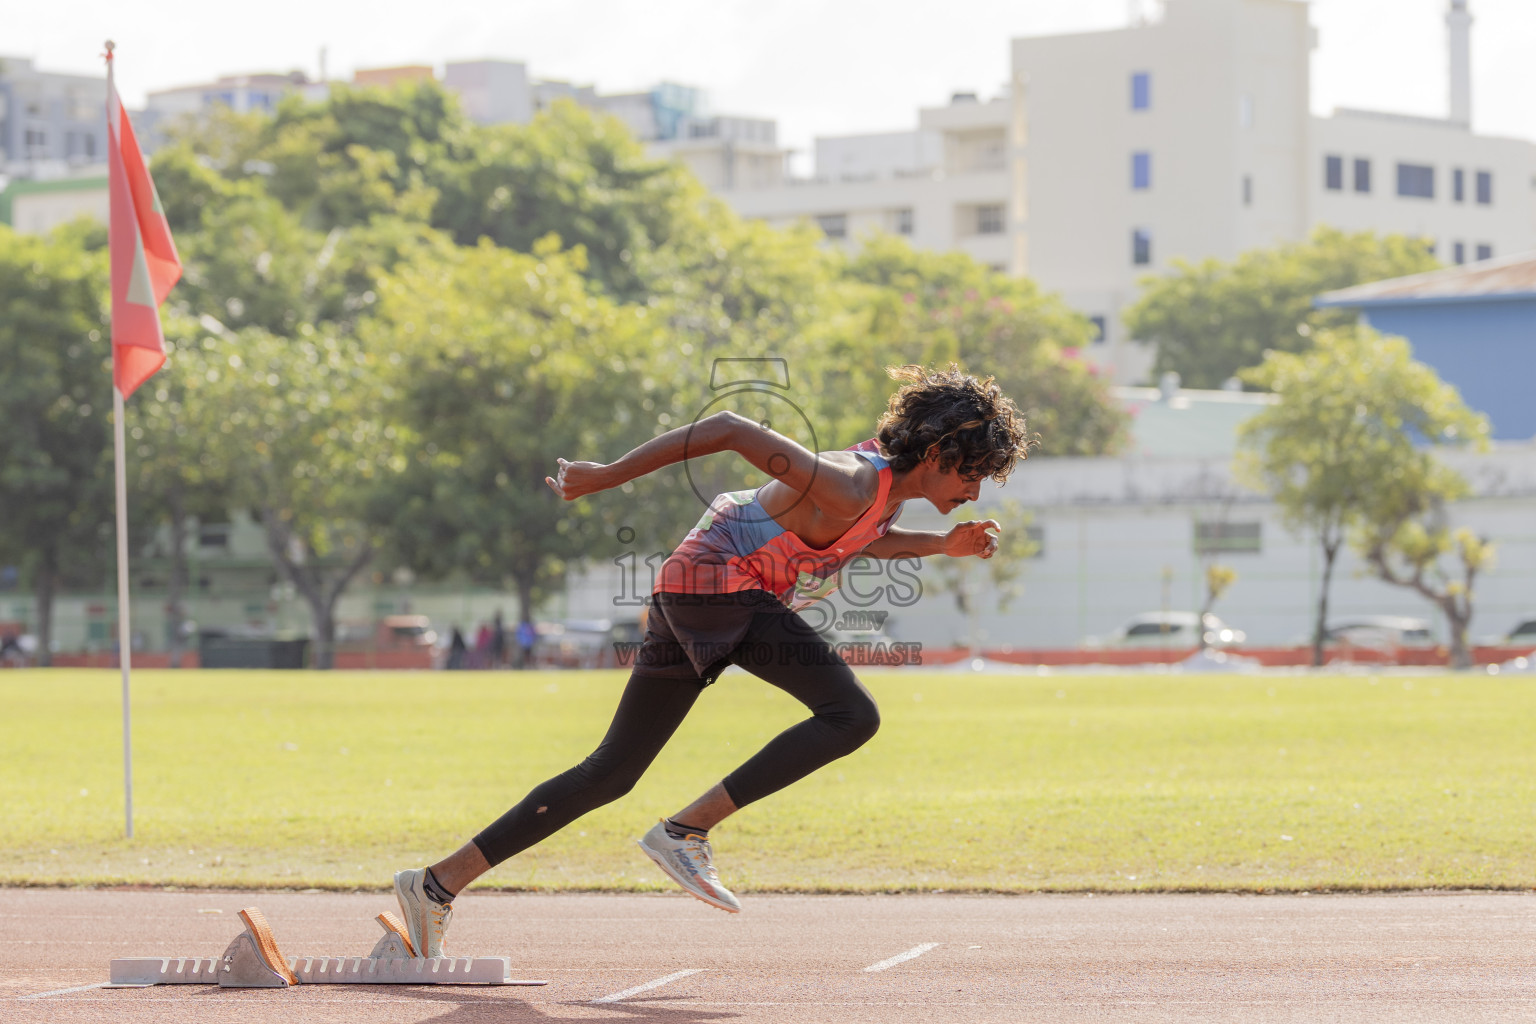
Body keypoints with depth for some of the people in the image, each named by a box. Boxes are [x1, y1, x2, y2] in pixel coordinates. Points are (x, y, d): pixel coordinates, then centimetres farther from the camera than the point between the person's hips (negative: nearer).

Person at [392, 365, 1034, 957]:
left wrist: (942, 545, 16)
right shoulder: (853, 486, -20)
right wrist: (605, 477, -21)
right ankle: (686, 831, -17)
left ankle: (439, 883, 8)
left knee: (612, 774, 9)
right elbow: (731, 430, -24)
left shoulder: (892, 479, 9)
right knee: (852, 716, -18)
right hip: (718, 583, -10)